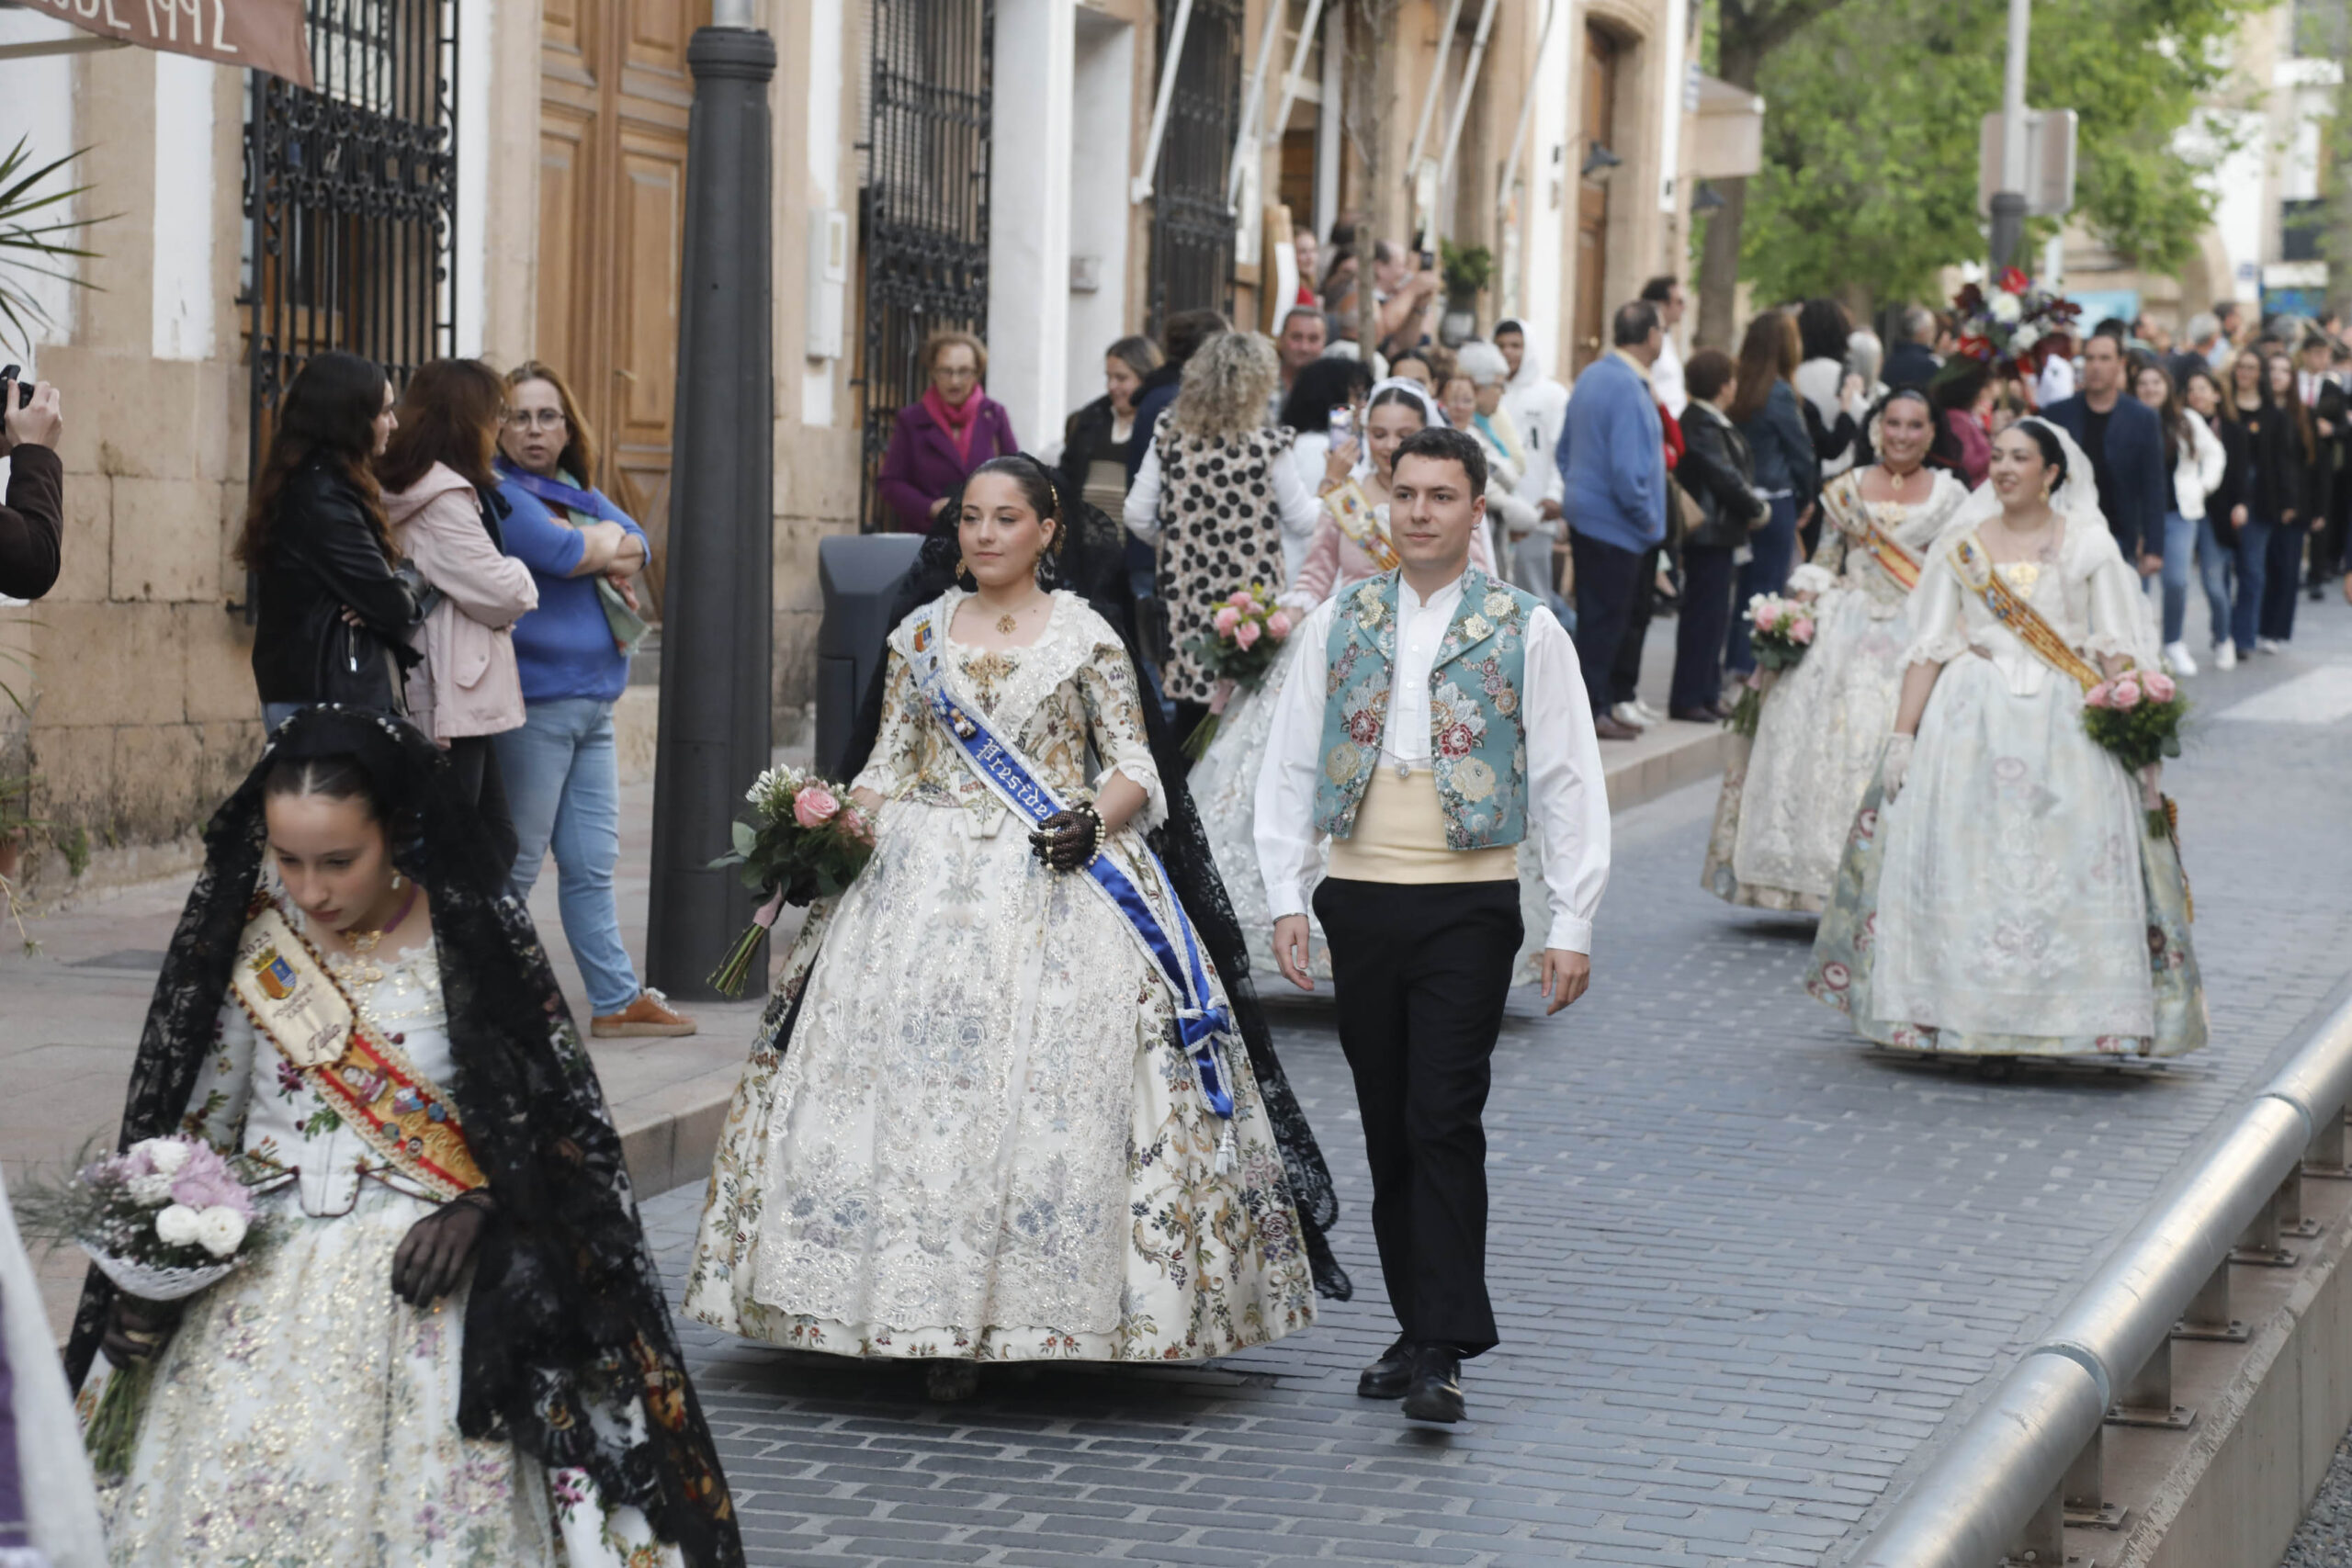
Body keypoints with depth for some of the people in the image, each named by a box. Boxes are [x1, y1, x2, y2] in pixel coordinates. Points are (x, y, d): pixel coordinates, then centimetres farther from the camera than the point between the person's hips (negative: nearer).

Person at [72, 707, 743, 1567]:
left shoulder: (472, 937, -5)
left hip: (424, 1277, -2)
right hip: (260, 1277, 2)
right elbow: (199, 1124, 9)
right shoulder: (246, 939, 1)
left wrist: (474, 1212, -14)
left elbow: (554, 1119, 1)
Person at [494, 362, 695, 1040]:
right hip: (533, 705, -8)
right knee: (516, 864, -4)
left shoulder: (580, 493, 18)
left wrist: (599, 553, -12)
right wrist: (607, 541, -2)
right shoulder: (501, 493, -9)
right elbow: (561, 552, -21)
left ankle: (615, 1000, 17)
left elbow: (637, 545, 7)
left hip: (592, 703, 8)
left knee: (591, 864, 12)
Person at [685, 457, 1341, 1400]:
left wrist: (1094, 819, -16)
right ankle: (937, 1321, -4)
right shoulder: (919, 636, 14)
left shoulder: (1087, 636, 6)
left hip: (1059, 881, -2)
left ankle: (1042, 1311, -7)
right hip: (931, 883, 2)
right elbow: (888, 766, 15)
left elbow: (1136, 766, 3)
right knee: (918, 1079, -8)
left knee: (1058, 1086, -12)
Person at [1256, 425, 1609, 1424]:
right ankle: (1415, 1327, 19)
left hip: (1469, 904, -4)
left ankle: (1444, 1352, -10)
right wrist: (1285, 898, 1)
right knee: (1387, 1125, 9)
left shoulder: (1525, 631, 0)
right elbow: (1290, 764, 10)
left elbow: (1569, 782, 0)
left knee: (1444, 1121, -11)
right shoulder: (1338, 624, 9)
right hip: (1361, 900, 4)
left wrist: (1573, 923, -6)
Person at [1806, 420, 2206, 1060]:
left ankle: (2058, 1019, 0)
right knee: (1959, 864, -3)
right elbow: (1930, 646, 7)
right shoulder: (1961, 546, 9)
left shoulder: (2089, 546, 4)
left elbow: (2118, 648, 0)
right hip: (1970, 720, 1)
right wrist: (1902, 735, -1)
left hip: (2064, 722, -1)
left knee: (2066, 871, -7)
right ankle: (1960, 1016, 4)